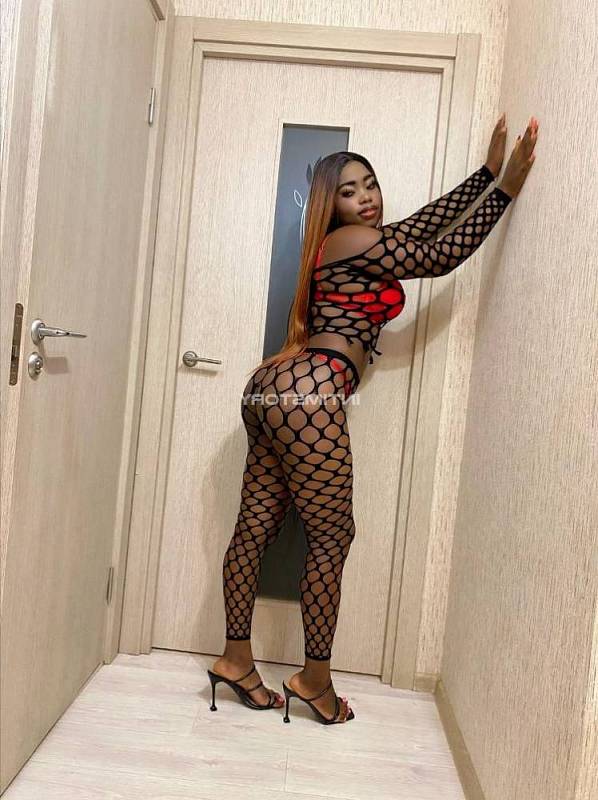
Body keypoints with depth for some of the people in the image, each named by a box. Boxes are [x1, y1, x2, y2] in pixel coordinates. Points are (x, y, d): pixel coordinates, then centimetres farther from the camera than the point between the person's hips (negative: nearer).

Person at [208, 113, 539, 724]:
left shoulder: (365, 241, 25)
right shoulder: (352, 241, -3)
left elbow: (421, 225, 28)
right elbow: (438, 258, 0)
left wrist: (488, 170, 32)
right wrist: (505, 190, 5)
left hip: (274, 388, 10)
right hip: (311, 393, -10)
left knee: (256, 526, 10)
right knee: (332, 537, 0)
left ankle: (236, 659, 21)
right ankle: (315, 678, 13)